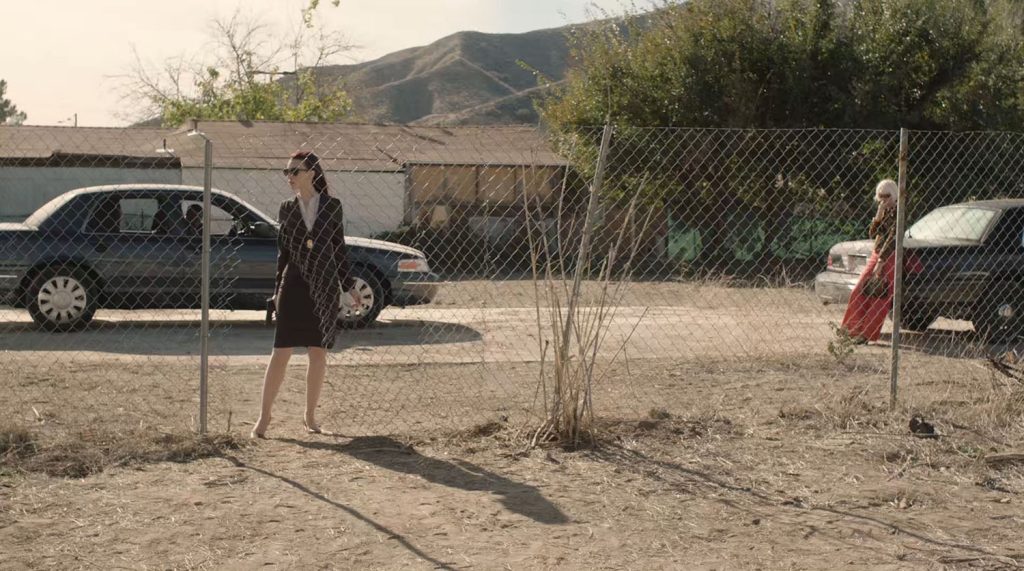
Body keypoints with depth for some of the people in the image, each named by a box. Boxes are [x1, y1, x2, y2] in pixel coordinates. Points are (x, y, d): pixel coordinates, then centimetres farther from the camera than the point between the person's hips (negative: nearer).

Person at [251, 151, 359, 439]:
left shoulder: (332, 206, 3)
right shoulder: (287, 209, 6)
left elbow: (339, 249, 7)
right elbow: (282, 252, 9)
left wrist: (347, 288, 5)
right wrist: (277, 291, 6)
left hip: (325, 288, 0)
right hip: (294, 286, 0)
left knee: (319, 353, 5)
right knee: (281, 352, -5)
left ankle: (310, 416, 16)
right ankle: (264, 417, 0)